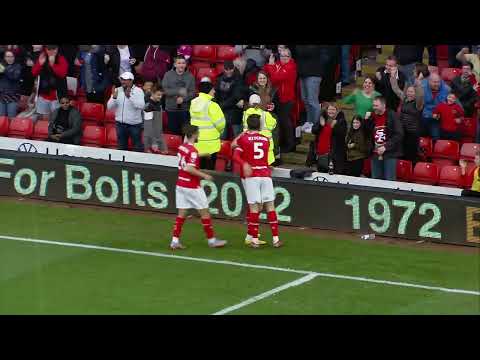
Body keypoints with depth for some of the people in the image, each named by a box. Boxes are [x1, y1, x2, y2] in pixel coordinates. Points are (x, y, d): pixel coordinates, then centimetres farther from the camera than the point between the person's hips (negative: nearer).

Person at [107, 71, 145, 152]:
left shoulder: (138, 91, -8)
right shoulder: (117, 90, 2)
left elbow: (141, 106, -24)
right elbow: (109, 106, -1)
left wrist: (129, 96, -31)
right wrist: (114, 97, -19)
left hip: (134, 124, -4)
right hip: (120, 124, 4)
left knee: (138, 148, 2)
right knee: (121, 147, 14)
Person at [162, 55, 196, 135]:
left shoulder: (190, 76, 2)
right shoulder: (168, 75, 0)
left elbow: (192, 92, -3)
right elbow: (164, 90, -9)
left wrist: (183, 98, -19)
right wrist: (178, 91, -19)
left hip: (185, 109, 0)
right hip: (171, 109, 0)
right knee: (173, 131, 5)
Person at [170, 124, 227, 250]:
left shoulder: (181, 147, 6)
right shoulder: (193, 151, -18)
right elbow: (189, 169, -27)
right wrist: (204, 175, -18)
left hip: (180, 184, 8)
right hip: (192, 187, -8)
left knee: (182, 213, 8)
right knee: (204, 212, 6)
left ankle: (175, 241, 1)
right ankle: (211, 240, 14)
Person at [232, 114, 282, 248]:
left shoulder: (243, 138, 2)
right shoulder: (266, 139, 12)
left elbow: (236, 156, -10)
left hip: (251, 176, -2)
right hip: (265, 174, 2)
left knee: (254, 207, -2)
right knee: (270, 206, 5)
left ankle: (254, 240, -2)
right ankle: (276, 239, 5)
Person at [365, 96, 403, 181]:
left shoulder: (392, 116, -7)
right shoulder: (372, 117, 11)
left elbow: (399, 135, -13)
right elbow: (367, 134, 19)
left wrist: (386, 147, -17)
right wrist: (366, 121, 2)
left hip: (389, 154, -6)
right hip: (376, 154, 6)